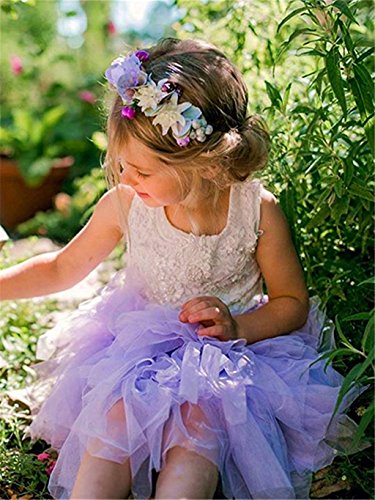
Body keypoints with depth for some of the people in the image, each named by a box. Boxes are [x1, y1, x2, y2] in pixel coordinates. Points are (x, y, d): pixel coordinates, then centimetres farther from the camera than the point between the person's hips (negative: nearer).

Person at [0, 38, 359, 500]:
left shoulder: (258, 211, -13)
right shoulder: (125, 205, -7)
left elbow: (293, 301, -1)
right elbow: (62, 268, 9)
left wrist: (239, 327, -20)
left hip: (230, 356, -1)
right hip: (135, 350, 2)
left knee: (197, 432, -31)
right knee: (110, 429, -26)